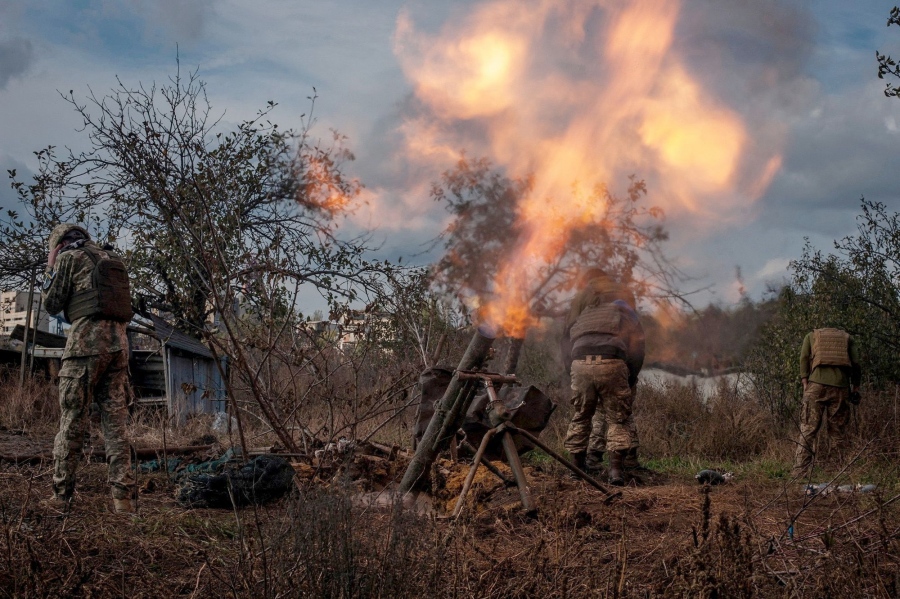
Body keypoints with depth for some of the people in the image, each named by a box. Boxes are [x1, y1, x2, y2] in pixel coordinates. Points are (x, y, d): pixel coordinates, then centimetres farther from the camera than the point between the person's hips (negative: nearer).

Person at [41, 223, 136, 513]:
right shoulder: (113, 259, 21)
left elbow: (51, 304, 5)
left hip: (86, 340, -6)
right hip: (119, 341, 6)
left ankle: (60, 495, 3)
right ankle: (123, 496, -2)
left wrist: (49, 268, 18)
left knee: (72, 421, 0)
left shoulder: (68, 257, 3)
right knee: (115, 421, 4)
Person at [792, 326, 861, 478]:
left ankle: (800, 473, -12)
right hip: (841, 386, 1)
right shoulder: (847, 338, 23)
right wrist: (855, 387, 14)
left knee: (808, 430, -5)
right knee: (839, 431, 8)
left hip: (816, 385, -1)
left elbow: (804, 358, 8)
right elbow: (856, 363, 12)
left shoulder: (811, 336, 22)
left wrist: (805, 383, 3)